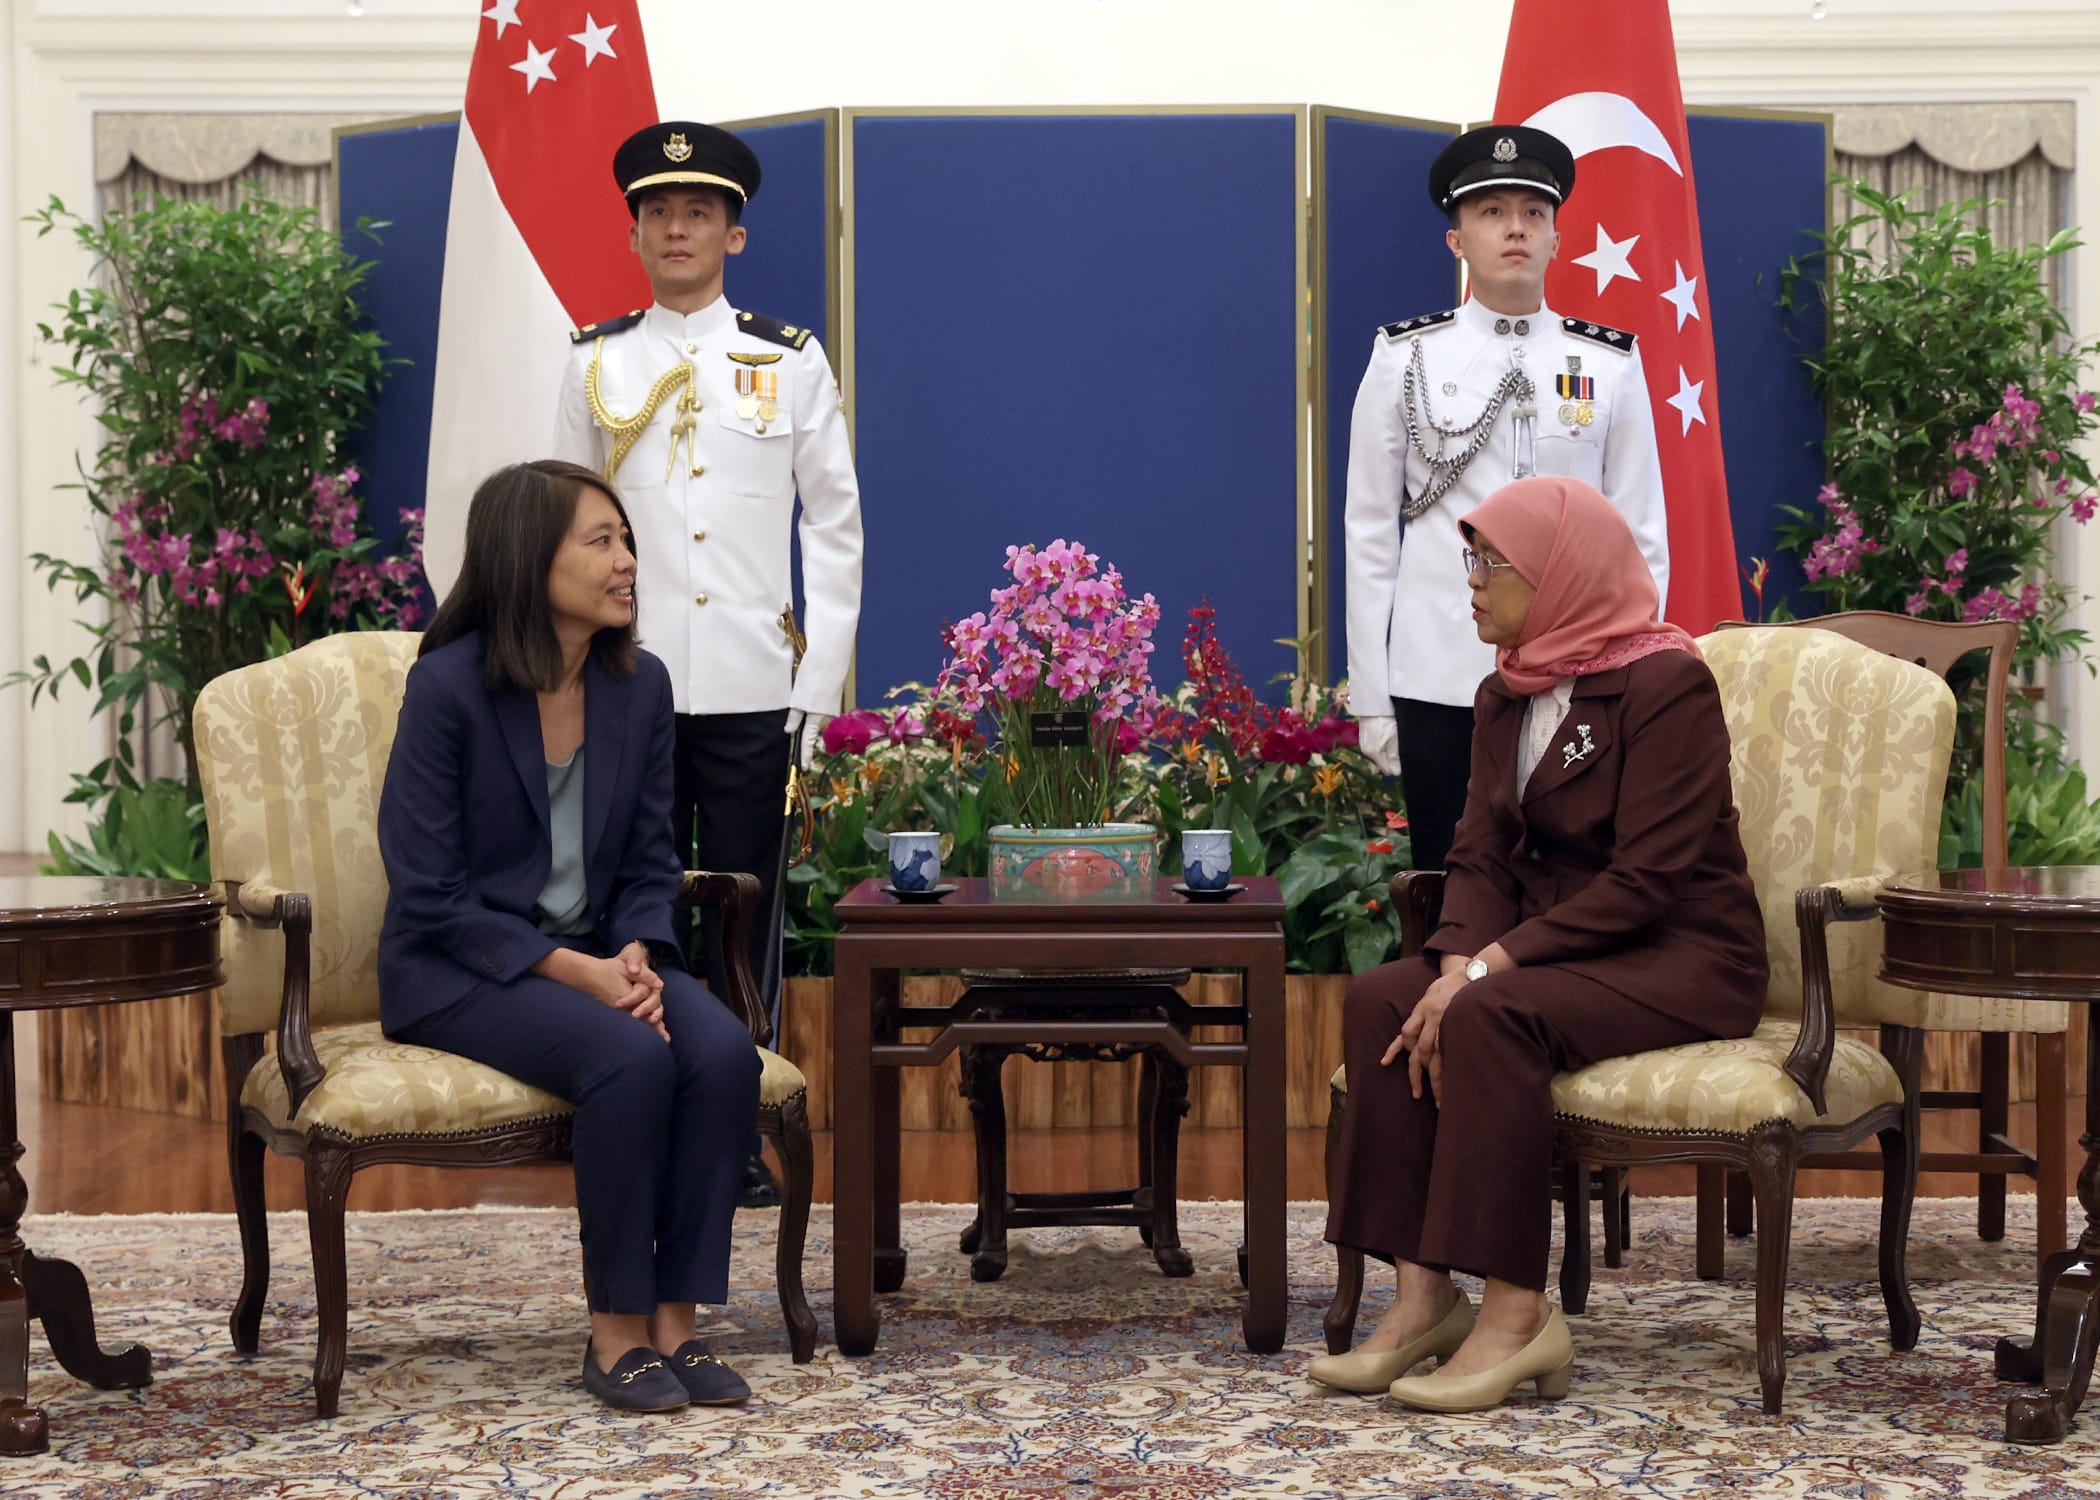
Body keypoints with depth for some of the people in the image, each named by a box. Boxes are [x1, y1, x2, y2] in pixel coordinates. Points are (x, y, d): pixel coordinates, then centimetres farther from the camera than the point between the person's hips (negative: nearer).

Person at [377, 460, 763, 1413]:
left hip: (599, 955, 5)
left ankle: (676, 1322, -15)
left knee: (724, 1051, -24)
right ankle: (616, 1332, -15)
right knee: (632, 1059, -31)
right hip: (461, 968, -5)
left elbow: (649, 866, 8)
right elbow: (430, 896, -13)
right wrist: (575, 972, -21)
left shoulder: (640, 685, 3)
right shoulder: (449, 686, -13)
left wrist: (637, 959, -13)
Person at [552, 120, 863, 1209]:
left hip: (752, 688, -1)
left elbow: (836, 524, 7)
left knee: (745, 912, 4)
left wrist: (823, 679, -1)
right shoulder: (596, 365, 9)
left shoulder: (791, 362, 6)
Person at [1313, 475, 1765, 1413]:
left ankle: (1517, 1312, -25)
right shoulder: (1506, 696, 12)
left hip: (1681, 957, -7)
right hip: (1555, 945, 7)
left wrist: (1490, 967, -24)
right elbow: (1481, 855, 5)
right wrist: (1461, 959, -16)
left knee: (1493, 1016, -32)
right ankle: (1423, 1297, -20)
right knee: (1382, 998, -17)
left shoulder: (1665, 683, -13)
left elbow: (1647, 879, -21)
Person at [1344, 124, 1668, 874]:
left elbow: (1643, 537, 7)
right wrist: (1371, 698, 0)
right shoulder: (1405, 358, 3)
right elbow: (1369, 536, 3)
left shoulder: (1612, 363, 5)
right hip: (1438, 679, -1)